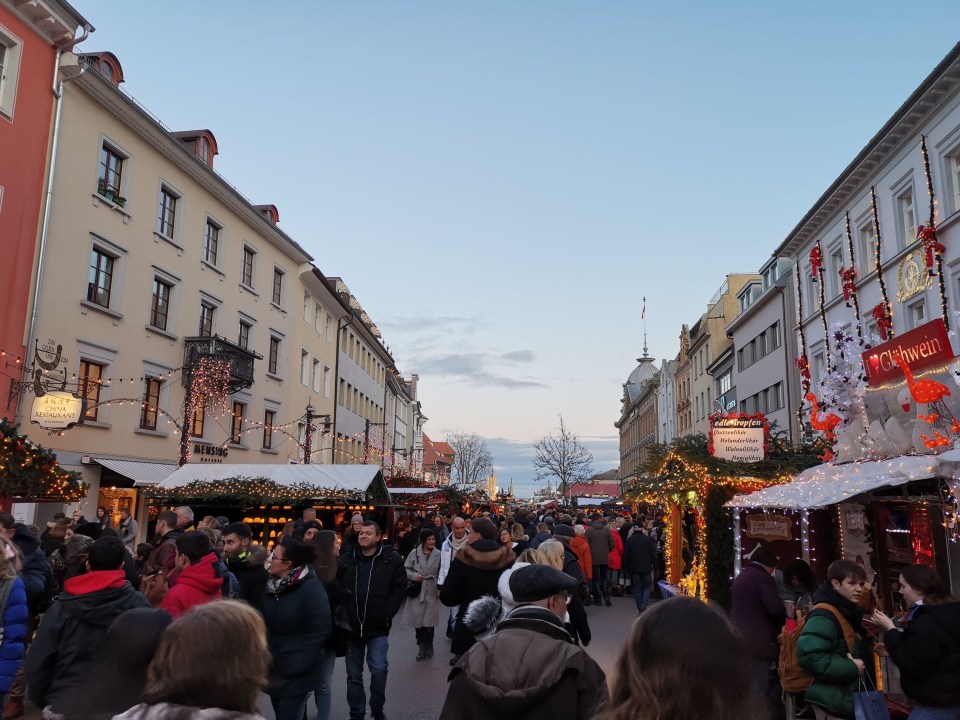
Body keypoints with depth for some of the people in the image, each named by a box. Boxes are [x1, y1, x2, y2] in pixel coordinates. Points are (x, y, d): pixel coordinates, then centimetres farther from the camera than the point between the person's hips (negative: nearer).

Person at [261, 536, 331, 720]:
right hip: (274, 671, 6)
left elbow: (321, 631, -17)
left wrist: (297, 666, -19)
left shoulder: (311, 588, -15)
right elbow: (264, 624, 10)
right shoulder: (271, 585, 3)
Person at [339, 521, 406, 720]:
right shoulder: (346, 559, 4)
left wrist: (387, 613, -11)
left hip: (378, 627, -3)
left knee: (379, 669, -5)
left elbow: (399, 588, -4)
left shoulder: (391, 559, -5)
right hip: (351, 626, 3)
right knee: (353, 674, 11)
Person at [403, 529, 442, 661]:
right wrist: (414, 576, -14)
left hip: (432, 593, -1)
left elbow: (441, 573, 2)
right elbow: (405, 569, 3)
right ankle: (422, 647, 23)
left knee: (429, 622, 4)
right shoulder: (414, 553, -4)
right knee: (418, 620, 6)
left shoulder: (439, 554, -4)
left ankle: (427, 647, 23)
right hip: (417, 591, 1)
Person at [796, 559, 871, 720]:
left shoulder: (849, 612, 10)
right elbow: (810, 656, -33)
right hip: (831, 701, -10)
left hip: (848, 696, 10)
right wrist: (851, 668, -25)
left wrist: (872, 650, 10)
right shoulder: (824, 617, -22)